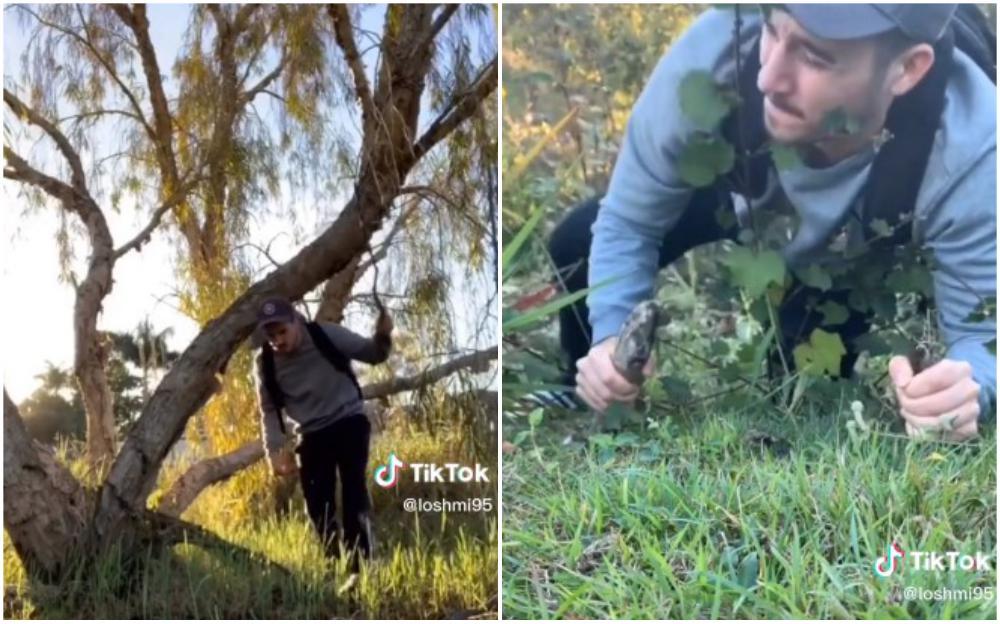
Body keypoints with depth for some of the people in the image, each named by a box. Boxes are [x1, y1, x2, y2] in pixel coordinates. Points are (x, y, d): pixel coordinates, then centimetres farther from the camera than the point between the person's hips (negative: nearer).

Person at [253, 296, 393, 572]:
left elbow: (373, 355, -6)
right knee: (318, 505, 2)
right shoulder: (265, 363, -9)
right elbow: (270, 410, 3)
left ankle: (360, 567, -13)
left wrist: (382, 336, -29)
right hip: (312, 435, 3)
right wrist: (275, 450, -8)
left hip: (349, 422, -3)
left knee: (353, 493, -14)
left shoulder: (327, 335, -16)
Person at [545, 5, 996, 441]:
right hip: (744, 195, 2)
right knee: (578, 240, -10)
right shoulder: (716, 50, -41)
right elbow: (626, 223, -26)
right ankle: (589, 407, 19)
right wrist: (612, 335, -44)